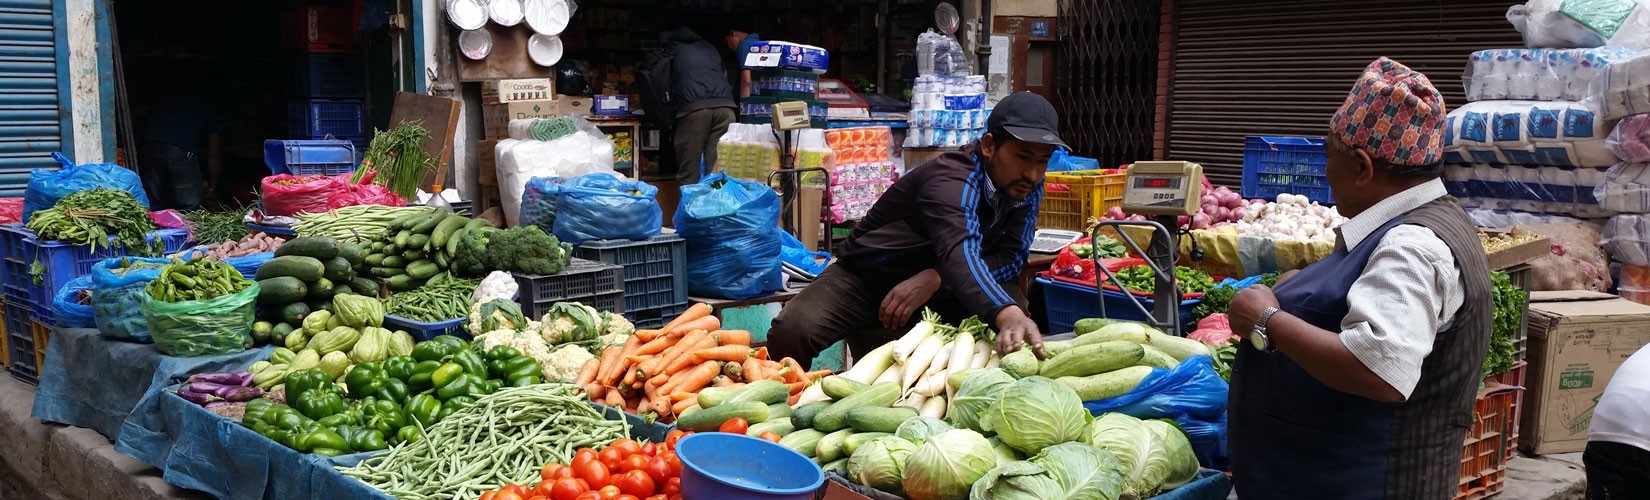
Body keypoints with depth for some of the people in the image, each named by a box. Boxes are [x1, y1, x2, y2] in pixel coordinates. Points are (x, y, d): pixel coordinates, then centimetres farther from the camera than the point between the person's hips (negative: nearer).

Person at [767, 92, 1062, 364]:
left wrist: (936, 278, -30)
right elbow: (960, 253, -49)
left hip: (939, 293, 5)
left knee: (1012, 305, -23)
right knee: (792, 332, -30)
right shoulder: (951, 182, -31)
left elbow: (1012, 257, -13)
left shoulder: (1027, 185, -9)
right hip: (866, 278, -5)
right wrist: (1007, 315, -68)